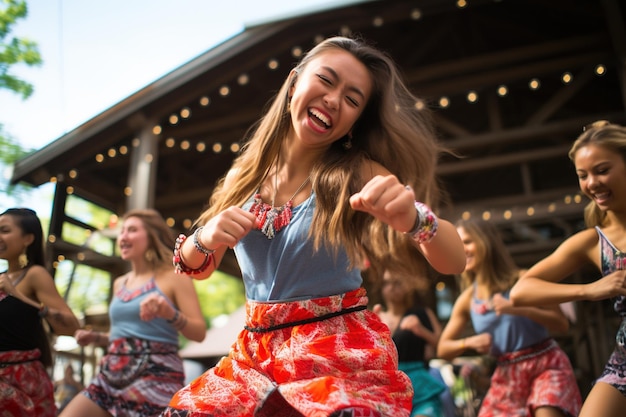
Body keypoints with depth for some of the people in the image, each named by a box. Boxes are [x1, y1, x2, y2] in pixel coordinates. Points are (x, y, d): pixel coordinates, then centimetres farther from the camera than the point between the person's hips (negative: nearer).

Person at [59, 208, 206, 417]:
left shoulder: (174, 276, -4)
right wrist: (95, 337, 9)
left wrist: (170, 314, -26)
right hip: (112, 375, 7)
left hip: (156, 377, -6)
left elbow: (200, 332, -10)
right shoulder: (119, 283, 16)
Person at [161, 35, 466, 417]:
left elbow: (453, 262, -17)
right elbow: (199, 269, 7)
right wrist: (205, 240, -16)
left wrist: (414, 218, -39)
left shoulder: (360, 174, -10)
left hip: (345, 354, -3)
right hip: (257, 352, 3)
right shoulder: (244, 177, 1)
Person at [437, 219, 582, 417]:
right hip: (508, 374, 4)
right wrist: (469, 342, -15)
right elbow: (443, 348, 5)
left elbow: (562, 324, -11)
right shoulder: (467, 299, 0)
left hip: (546, 364, -4)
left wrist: (518, 309, -24)